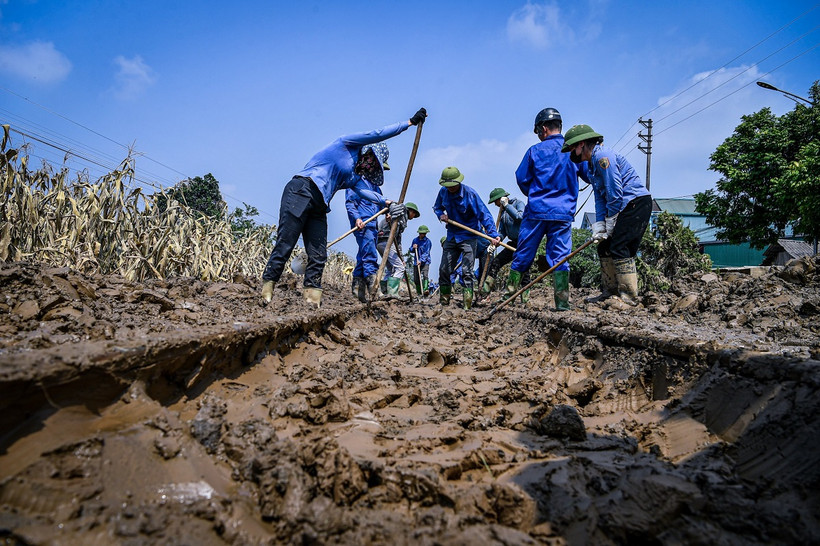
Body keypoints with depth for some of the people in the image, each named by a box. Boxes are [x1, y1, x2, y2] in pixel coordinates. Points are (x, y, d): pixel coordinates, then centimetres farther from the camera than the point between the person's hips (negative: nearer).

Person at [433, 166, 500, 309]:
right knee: (444, 270, 7)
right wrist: (441, 214, -6)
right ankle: (443, 301, 20)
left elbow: (484, 215, -21)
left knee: (467, 272, -9)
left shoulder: (470, 194, -18)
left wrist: (493, 234, -32)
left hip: (468, 237, -5)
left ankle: (467, 304, -5)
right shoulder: (443, 192, -2)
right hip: (451, 236, 6)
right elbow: (437, 207, 18)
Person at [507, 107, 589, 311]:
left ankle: (510, 294, 14)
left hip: (536, 211, -1)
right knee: (560, 257, 3)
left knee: (522, 255, 8)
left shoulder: (535, 151, 0)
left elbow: (522, 179, 5)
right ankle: (562, 301, -1)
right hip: (563, 213, 1)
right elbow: (591, 176, 9)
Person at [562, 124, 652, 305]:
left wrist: (610, 222, -13)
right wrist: (599, 225, 0)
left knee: (619, 248, -14)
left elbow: (615, 191, -20)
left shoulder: (602, 156, -14)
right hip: (626, 207, 10)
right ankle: (610, 292, 16)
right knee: (605, 247, 9)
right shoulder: (592, 164, 17)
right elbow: (600, 198, 12)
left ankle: (629, 297, -10)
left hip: (637, 203, -10)